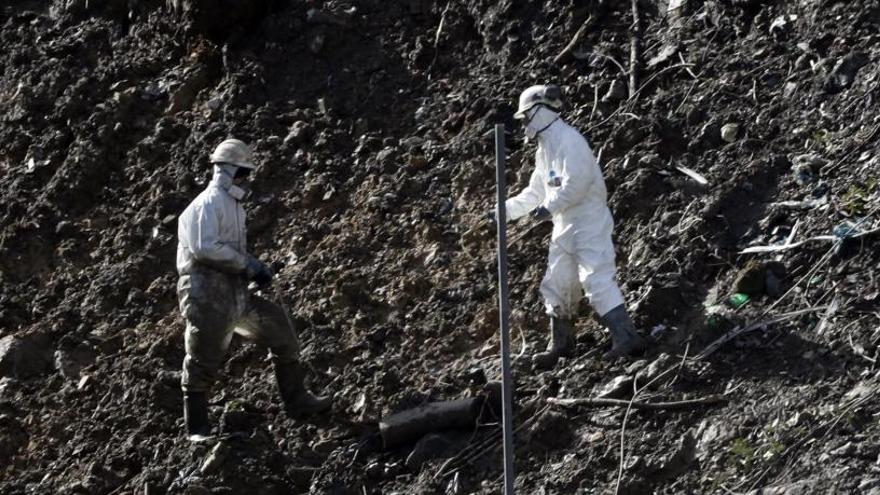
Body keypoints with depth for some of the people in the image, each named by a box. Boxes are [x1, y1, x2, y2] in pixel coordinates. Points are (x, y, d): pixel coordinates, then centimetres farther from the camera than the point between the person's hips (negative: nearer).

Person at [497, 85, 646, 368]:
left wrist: (550, 207, -24)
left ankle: (626, 337, -23)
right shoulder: (544, 149, 19)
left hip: (588, 221, -10)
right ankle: (560, 344, 24)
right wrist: (506, 210, 19)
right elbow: (535, 193, 26)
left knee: (597, 280, -19)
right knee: (556, 286, 13)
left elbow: (576, 183, -25)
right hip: (565, 227, 10)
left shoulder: (568, 140, -14)